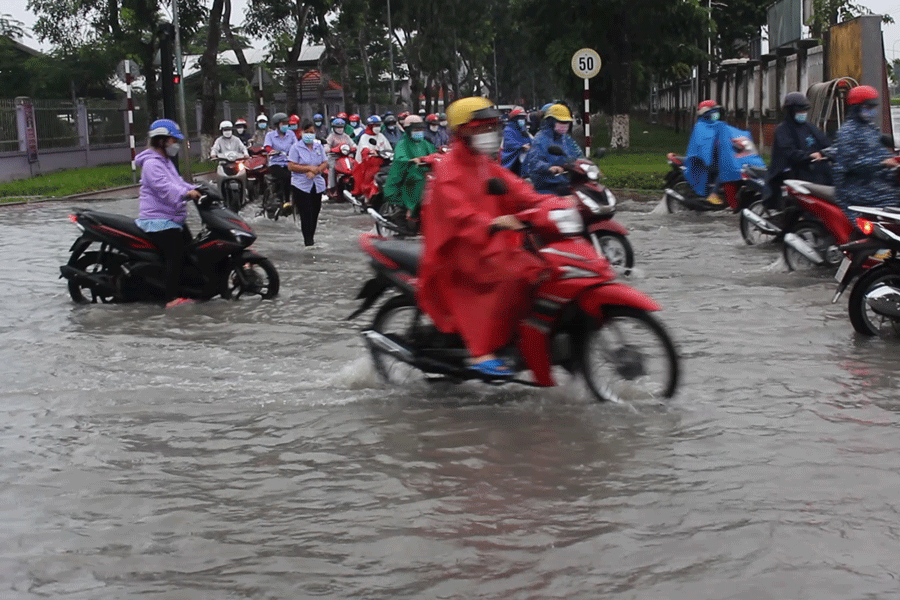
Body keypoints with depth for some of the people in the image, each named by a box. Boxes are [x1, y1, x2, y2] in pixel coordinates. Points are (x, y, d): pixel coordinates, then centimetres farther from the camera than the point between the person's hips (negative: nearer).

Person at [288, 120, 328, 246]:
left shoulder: (319, 146, 12)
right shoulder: (296, 147, -2)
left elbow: (325, 163, 8)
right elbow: (291, 166, -10)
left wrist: (315, 171, -12)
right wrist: (309, 168, -15)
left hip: (317, 185, 5)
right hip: (301, 185, -5)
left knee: (315, 213, 7)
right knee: (306, 214, -10)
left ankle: (311, 237, 19)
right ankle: (308, 240, -11)